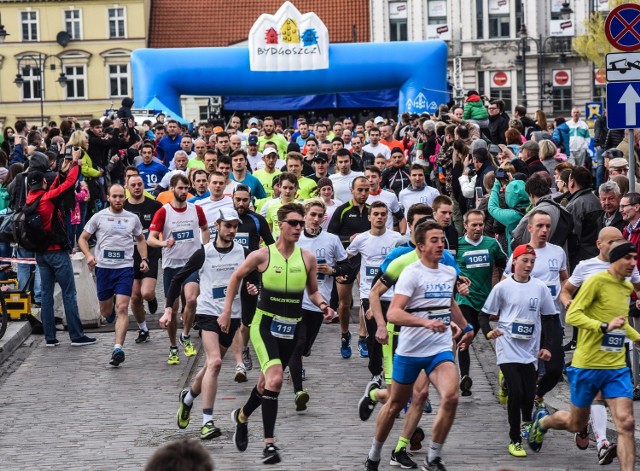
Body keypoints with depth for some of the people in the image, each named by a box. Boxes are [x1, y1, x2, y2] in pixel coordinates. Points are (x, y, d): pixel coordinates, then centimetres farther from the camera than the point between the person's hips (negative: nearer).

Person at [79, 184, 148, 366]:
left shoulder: (132, 218, 9)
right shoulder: (99, 217, 4)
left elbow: (140, 239, 23)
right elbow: (83, 238, 8)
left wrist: (144, 258, 8)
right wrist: (88, 255, -10)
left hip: (125, 267, 0)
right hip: (103, 267, 0)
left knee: (122, 308, -14)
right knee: (106, 312, 9)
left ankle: (118, 348, -20)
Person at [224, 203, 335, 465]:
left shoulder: (307, 258, 0)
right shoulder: (263, 255, -8)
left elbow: (313, 292, 12)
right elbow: (236, 278, 8)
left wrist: (323, 305, -9)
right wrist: (226, 311, 7)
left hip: (291, 328, 4)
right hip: (265, 323, -4)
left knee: (267, 382, 16)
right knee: (275, 379, -23)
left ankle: (242, 416, 48)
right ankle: (269, 444, -20)